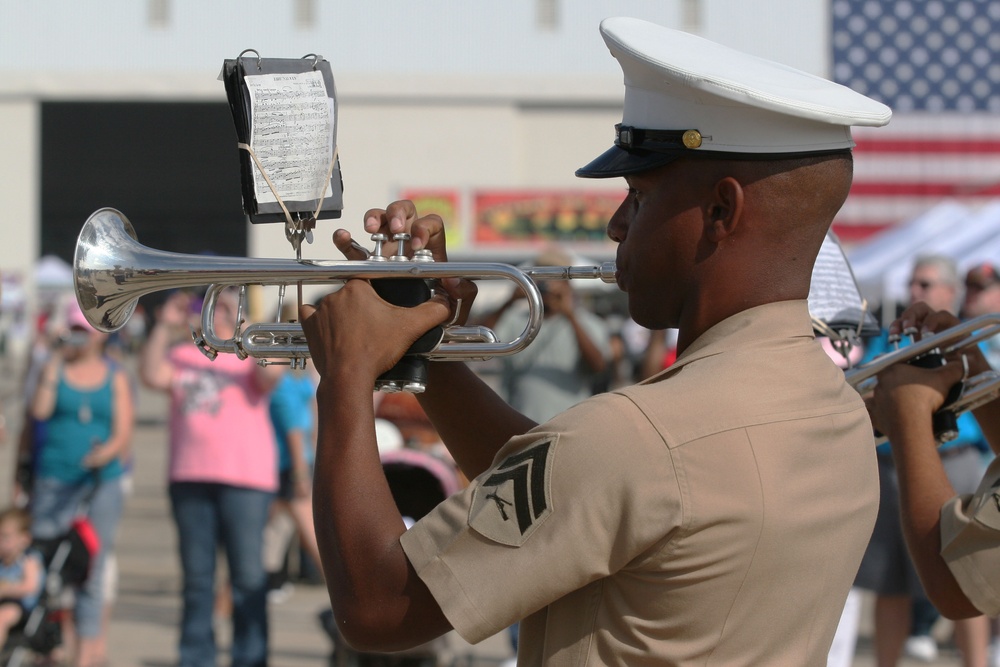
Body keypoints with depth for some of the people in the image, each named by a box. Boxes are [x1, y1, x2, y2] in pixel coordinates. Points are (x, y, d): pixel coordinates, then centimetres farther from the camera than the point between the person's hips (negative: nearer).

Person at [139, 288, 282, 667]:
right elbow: (152, 376, -3)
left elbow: (272, 373, -14)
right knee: (196, 578, 8)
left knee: (248, 577, -5)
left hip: (245, 479, -3)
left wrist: (242, 324, -17)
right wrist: (164, 327, -10)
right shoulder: (182, 357, 14)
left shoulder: (250, 355, 7)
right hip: (190, 478, 3)